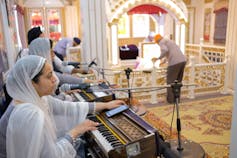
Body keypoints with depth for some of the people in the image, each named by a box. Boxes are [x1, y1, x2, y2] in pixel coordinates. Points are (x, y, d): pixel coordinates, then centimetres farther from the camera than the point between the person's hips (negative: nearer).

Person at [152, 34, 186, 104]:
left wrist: (158, 58, -9)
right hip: (183, 60, 8)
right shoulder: (170, 41, 29)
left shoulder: (162, 42, 2)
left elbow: (165, 50, -20)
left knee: (170, 81, 5)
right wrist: (165, 60, 53)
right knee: (178, 81, 17)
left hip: (175, 63, -8)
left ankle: (170, 99, 11)